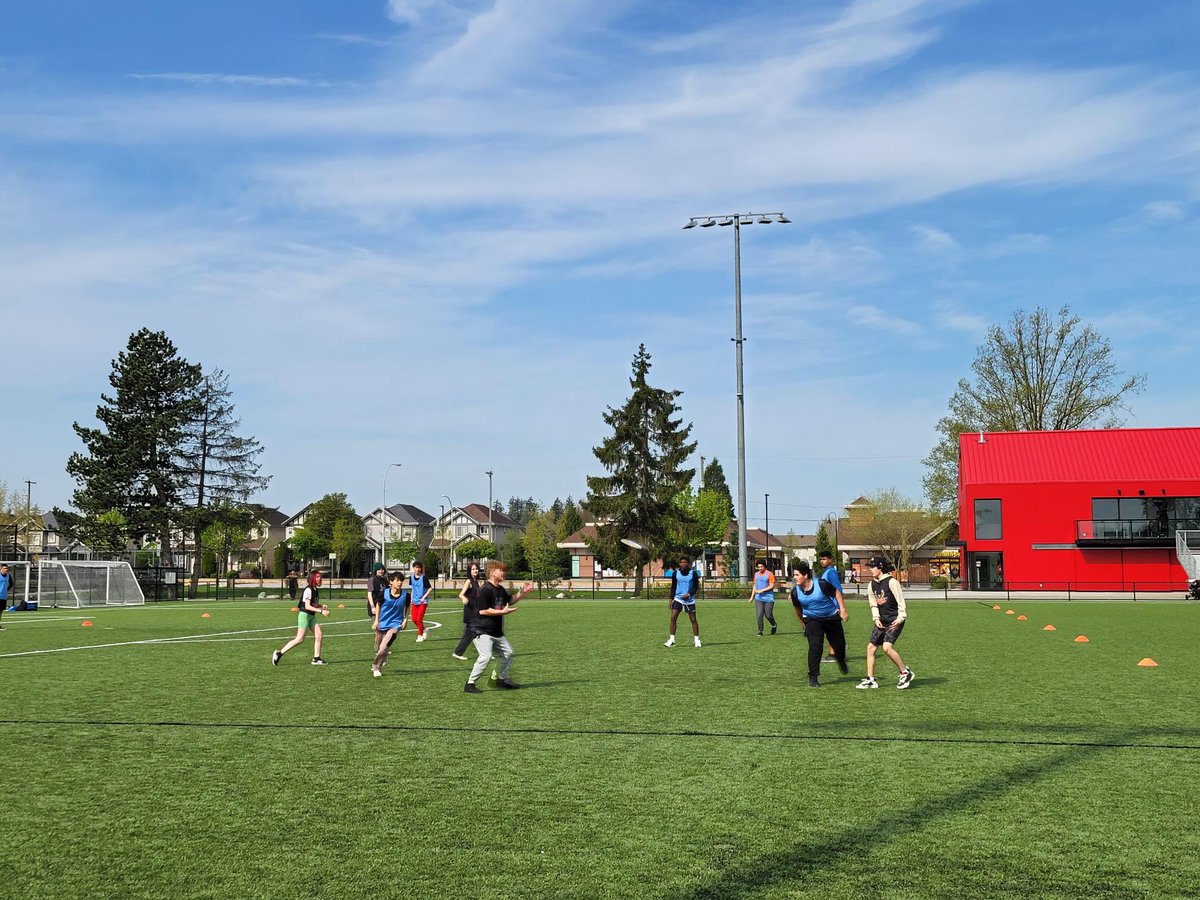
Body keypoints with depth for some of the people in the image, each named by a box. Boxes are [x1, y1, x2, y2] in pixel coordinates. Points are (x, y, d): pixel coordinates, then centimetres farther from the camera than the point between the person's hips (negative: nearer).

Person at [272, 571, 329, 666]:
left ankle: (316, 659, 1)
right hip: (304, 614, -9)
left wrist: (322, 606, 1)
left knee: (318, 635, -3)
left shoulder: (316, 590, 11)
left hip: (312, 616, 9)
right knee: (300, 639, -9)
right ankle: (279, 653, -1)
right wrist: (321, 611, -24)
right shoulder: (308, 590, -16)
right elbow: (307, 606, -21)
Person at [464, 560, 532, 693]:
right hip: (482, 631, -10)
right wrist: (502, 612, -20)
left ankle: (503, 679, 35)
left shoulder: (500, 589, 11)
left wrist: (522, 592, 13)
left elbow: (511, 601, 27)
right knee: (486, 656, -22)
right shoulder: (485, 589, -18)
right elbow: (482, 611, -23)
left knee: (508, 652, 17)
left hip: (497, 632, 10)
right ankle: (469, 684, -13)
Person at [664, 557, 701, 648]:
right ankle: (671, 639, -6)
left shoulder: (693, 573, -4)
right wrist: (671, 598, 2)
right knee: (673, 617, -11)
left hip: (689, 600, -1)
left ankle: (696, 639, 15)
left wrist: (689, 594, -16)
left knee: (693, 619, 1)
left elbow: (696, 587, -1)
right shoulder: (675, 573, 2)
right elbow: (673, 587, 9)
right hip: (678, 598, 1)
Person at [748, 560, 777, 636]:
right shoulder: (756, 574, 12)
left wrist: (762, 590, -16)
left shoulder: (770, 574, -5)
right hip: (758, 598, 4)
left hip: (768, 598, -4)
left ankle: (773, 625, 29)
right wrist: (752, 596, 16)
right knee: (759, 615, -8)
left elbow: (772, 586, -10)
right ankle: (760, 631, -1)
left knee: (768, 615, -1)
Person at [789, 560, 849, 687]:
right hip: (812, 620, 0)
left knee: (839, 644, 13)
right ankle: (813, 678, -9)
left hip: (832, 617, 0)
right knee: (815, 647, -16)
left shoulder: (821, 584, -25)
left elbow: (837, 594, -10)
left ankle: (842, 662, 48)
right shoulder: (795, 592, -16)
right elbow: (798, 610, 4)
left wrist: (842, 610, -12)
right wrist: (803, 623, 12)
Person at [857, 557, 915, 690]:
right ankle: (870, 680, 12)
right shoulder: (871, 585, 8)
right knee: (871, 647, 4)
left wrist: (900, 618, -19)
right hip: (882, 621, 8)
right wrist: (876, 618, 2)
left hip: (895, 621, -8)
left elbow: (901, 602, -13)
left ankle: (905, 672, -5)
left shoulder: (891, 582, -14)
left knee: (887, 647, -22)